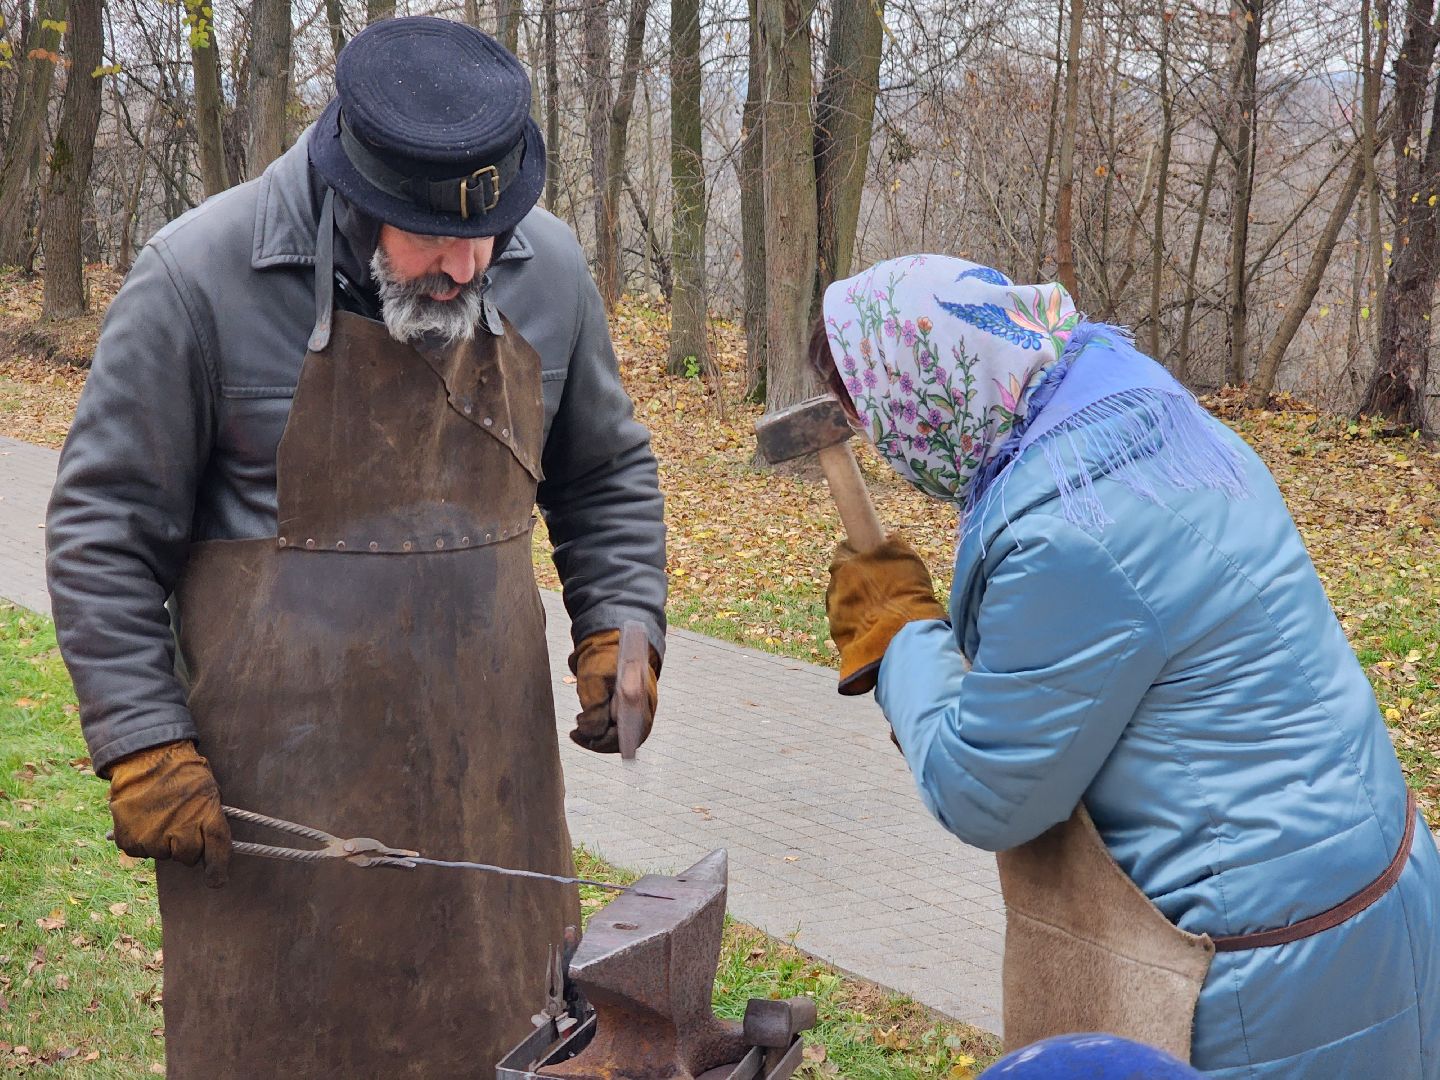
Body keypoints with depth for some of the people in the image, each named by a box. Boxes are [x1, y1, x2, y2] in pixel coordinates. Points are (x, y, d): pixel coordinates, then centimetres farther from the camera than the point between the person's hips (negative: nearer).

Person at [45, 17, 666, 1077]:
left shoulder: (547, 268, 1)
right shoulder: (200, 277, -13)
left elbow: (608, 476, 15)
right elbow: (104, 526, -7)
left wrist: (620, 624, 1)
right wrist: (142, 743, -10)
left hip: (488, 770, 4)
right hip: (277, 784, -4)